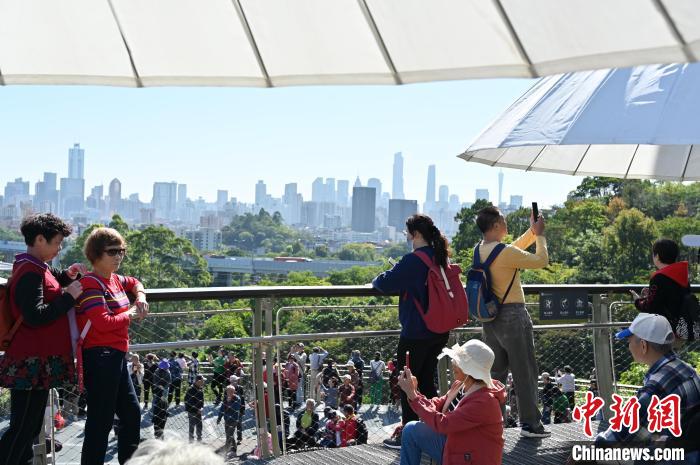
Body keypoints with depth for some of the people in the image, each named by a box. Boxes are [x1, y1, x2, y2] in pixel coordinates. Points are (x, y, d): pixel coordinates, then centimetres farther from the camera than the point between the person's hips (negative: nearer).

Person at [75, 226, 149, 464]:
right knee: (101, 420, -8)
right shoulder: (91, 284, -14)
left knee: (132, 413, 19)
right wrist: (131, 314, -9)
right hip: (100, 358, -10)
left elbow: (134, 282, 36)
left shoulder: (115, 280, 13)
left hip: (116, 356, 10)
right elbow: (103, 323, -24)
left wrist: (140, 297, 14)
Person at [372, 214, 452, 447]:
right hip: (439, 331, 8)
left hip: (416, 333, -8)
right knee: (427, 380, 17)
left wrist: (376, 280, 2)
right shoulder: (440, 257, 8)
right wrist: (400, 277, 18)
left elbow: (384, 283, -19)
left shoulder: (413, 260, -19)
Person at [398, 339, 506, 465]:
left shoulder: (484, 401, -27)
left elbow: (443, 423, -27)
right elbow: (436, 405, 1)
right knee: (412, 430, 3)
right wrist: (413, 391, -16)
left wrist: (412, 394, -24)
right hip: (454, 446, 8)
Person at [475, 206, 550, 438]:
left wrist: (531, 232, 18)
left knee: (496, 371, 14)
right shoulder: (505, 252, -20)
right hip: (512, 316, -8)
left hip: (490, 317, 8)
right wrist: (540, 234, 1)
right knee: (525, 372, 3)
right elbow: (541, 261, -11)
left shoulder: (481, 249, 5)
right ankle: (530, 423, 9)